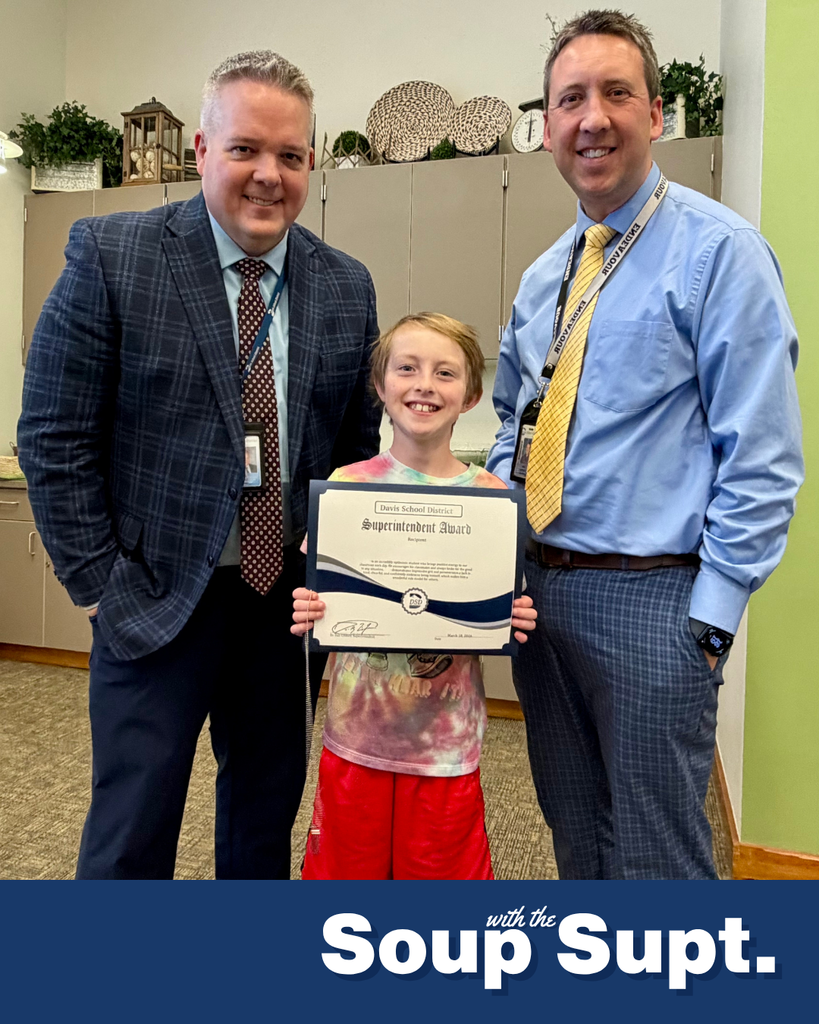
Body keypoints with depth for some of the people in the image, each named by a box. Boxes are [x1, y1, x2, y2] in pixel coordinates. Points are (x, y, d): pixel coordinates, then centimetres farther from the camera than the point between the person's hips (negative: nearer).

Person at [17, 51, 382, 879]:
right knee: (132, 831, 7)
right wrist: (98, 584, -8)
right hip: (157, 600, -3)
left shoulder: (346, 286, 4)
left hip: (292, 599, 4)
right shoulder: (111, 256, -8)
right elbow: (54, 439, -7)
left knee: (267, 817, 20)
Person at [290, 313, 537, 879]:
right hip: (357, 732, 1)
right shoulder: (346, 484, -5)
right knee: (348, 870, 17)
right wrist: (303, 615, -18)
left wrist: (517, 624, -17)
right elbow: (311, 594, 2)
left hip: (447, 741, 0)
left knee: (442, 871, 15)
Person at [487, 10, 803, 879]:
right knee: (575, 833, 22)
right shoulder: (542, 278, 13)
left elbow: (761, 459, -13)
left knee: (655, 854, 7)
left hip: (650, 600, -6)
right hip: (537, 589, 7)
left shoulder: (719, 251, -8)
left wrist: (712, 614, -15)